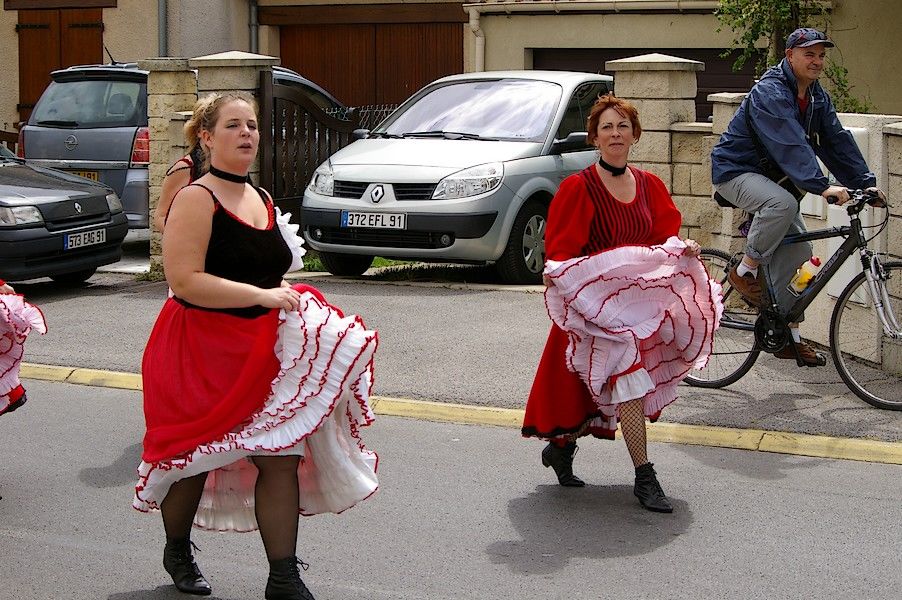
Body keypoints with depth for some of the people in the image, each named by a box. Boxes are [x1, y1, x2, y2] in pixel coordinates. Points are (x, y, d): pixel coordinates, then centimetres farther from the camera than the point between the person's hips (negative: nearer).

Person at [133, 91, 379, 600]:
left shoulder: (262, 199, 11)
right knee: (197, 456, 10)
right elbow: (185, 280, -24)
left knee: (282, 455, -1)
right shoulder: (196, 199, -13)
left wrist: (288, 295, 6)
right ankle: (178, 552, 36)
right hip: (202, 352, -6)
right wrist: (263, 295, -24)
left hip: (262, 349, 6)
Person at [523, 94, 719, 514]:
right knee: (628, 372, -19)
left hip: (639, 298, 6)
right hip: (593, 300, -6)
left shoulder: (649, 186, 10)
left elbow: (664, 238, 13)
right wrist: (556, 273, -28)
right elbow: (560, 251, -9)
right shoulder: (578, 188, -8)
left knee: (604, 390, 10)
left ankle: (562, 446, 34)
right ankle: (644, 478, -15)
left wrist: (682, 249, -7)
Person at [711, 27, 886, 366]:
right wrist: (822, 186, -44)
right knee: (783, 203, -37)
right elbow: (790, 145, -35)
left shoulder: (817, 97, 5)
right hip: (736, 171, -9)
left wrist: (865, 183, -8)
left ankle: (789, 335, 8)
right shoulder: (770, 92, -24)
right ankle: (745, 272, -17)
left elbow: (837, 141, 3)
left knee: (798, 249, 0)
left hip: (768, 176, 9)